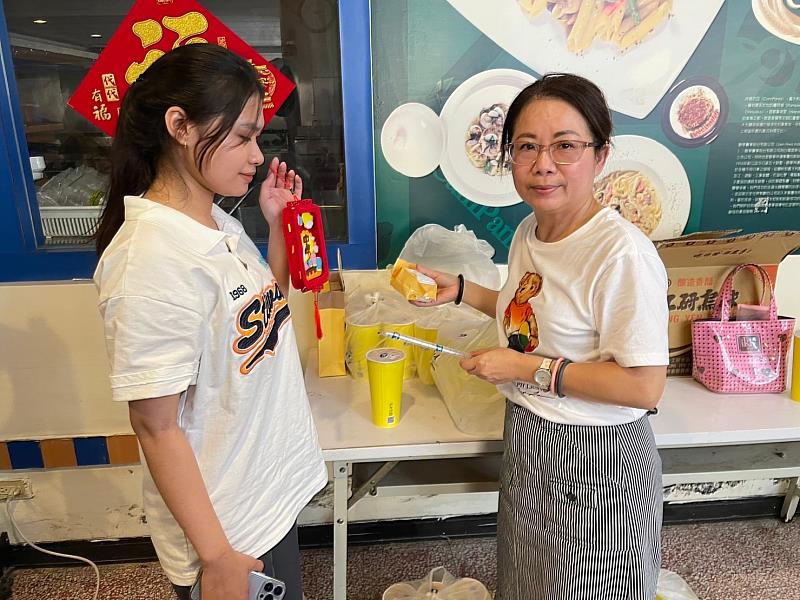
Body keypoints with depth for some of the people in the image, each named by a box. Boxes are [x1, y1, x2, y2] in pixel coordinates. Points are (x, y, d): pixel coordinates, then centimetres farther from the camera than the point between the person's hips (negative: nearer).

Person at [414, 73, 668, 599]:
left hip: (593, 465, -8)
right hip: (527, 444, 8)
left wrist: (529, 369, -23)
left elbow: (644, 387, -26)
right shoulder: (529, 231, 0)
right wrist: (460, 290, 5)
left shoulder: (622, 253, -26)